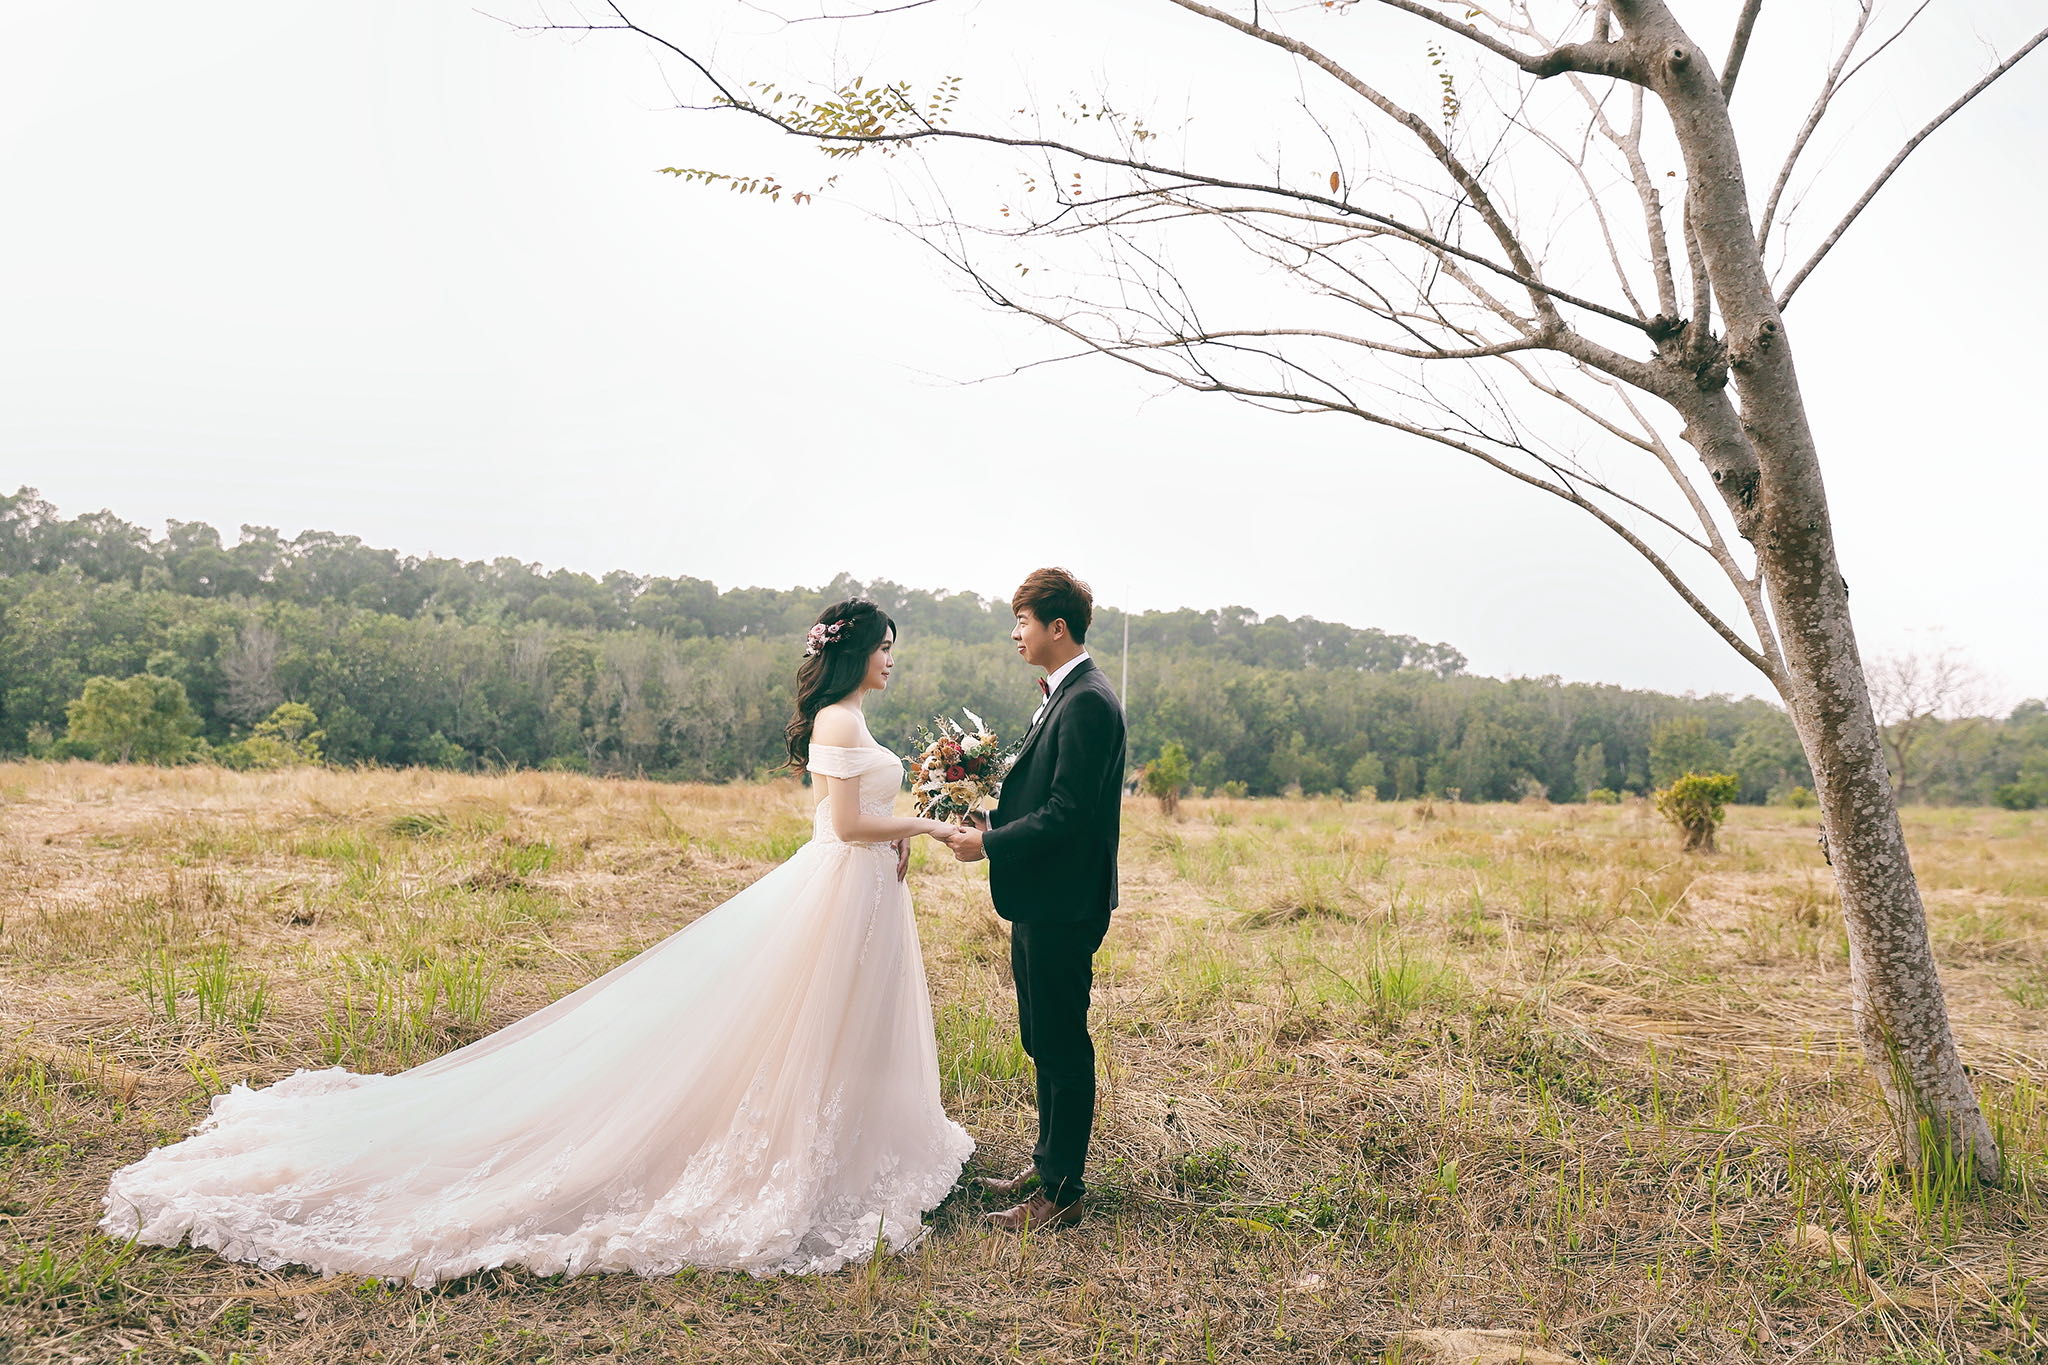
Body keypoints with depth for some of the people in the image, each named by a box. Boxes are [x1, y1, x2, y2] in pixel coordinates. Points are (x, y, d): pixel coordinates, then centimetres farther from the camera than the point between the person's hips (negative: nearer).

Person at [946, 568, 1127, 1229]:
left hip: (1063, 906, -10)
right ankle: (1048, 1162, 34)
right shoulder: (1062, 695, 13)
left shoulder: (1087, 702, -19)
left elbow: (1067, 813, -23)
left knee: (1063, 1047, 1)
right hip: (1040, 901, 10)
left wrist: (990, 844, -17)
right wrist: (991, 819, 4)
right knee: (1044, 1043, 20)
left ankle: (1062, 1191, 13)